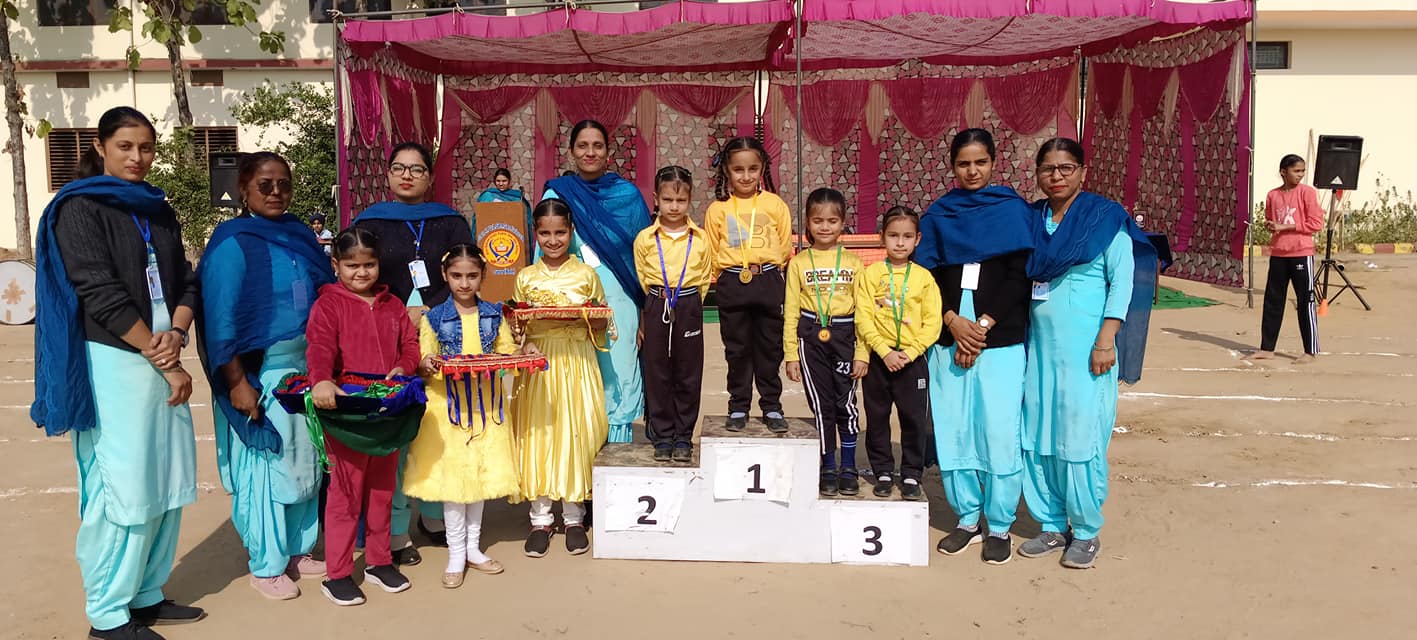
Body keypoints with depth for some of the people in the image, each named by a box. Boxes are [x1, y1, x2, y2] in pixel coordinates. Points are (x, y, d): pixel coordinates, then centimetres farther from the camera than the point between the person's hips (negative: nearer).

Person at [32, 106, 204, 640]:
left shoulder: (158, 211, 15)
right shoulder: (79, 209, -5)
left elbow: (186, 281, 13)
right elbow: (102, 295, -13)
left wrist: (175, 334, -8)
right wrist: (165, 363, -12)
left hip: (161, 361, 7)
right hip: (113, 363, -7)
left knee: (165, 484, 8)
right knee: (124, 489, -5)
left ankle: (146, 596, 21)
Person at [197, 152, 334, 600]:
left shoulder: (300, 235, 9)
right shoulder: (232, 243, -9)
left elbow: (326, 295, 11)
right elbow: (221, 319, -13)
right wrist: (237, 383, -18)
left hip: (307, 366, 6)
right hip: (260, 372, -6)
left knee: (306, 461, 13)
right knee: (264, 466, 1)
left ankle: (298, 549, 27)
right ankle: (266, 566, 14)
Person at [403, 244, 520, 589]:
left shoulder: (493, 315, 5)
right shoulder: (434, 318, -2)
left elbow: (507, 351, 6)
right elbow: (422, 364, -3)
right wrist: (426, 366, -25)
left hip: (485, 404, 3)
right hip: (447, 404, -3)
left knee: (481, 473, 9)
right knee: (452, 476, 1)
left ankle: (473, 548, 25)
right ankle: (456, 554, 14)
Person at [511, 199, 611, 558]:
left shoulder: (587, 275, 5)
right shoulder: (526, 278, 8)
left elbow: (600, 327, 9)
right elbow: (515, 327, 10)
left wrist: (589, 316, -12)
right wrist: (524, 342, -11)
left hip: (576, 363, -1)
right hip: (538, 363, 1)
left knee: (575, 434, 0)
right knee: (538, 434, 1)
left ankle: (574, 517, 14)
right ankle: (540, 518, 13)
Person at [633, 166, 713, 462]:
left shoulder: (700, 239, 3)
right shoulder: (645, 239, 2)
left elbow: (705, 279, 10)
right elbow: (639, 282, 6)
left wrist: (689, 305, 4)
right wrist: (643, 319, 3)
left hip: (689, 307, 0)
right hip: (655, 308, 0)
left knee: (688, 374, 4)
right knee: (657, 373, 4)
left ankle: (683, 437, 15)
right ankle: (662, 436, 15)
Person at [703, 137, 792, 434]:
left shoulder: (775, 205, 1)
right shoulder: (717, 209, 2)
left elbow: (785, 247, 8)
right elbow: (711, 254, 7)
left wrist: (768, 271, 5)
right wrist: (725, 278, 2)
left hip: (769, 282, 0)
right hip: (732, 284, 0)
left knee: (769, 349, 8)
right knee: (737, 350, 9)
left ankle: (772, 407, 19)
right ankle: (738, 408, 19)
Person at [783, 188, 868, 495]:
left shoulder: (853, 262, 4)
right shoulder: (798, 263, 4)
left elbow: (862, 310, 3)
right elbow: (791, 312, 4)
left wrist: (861, 352, -3)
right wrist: (791, 355, 0)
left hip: (844, 336, 0)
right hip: (811, 338, 0)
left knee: (846, 402, -1)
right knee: (820, 404, 4)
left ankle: (849, 467, 14)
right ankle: (828, 468, 16)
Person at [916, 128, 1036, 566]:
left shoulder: (1013, 210, 5)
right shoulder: (937, 216, 12)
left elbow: (1020, 276, -2)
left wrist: (982, 326, -10)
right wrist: (954, 321, -10)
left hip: (1000, 339, -3)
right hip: (948, 339, 3)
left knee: (999, 432, -5)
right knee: (952, 430, 4)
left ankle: (1000, 527, 7)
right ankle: (967, 519, 17)